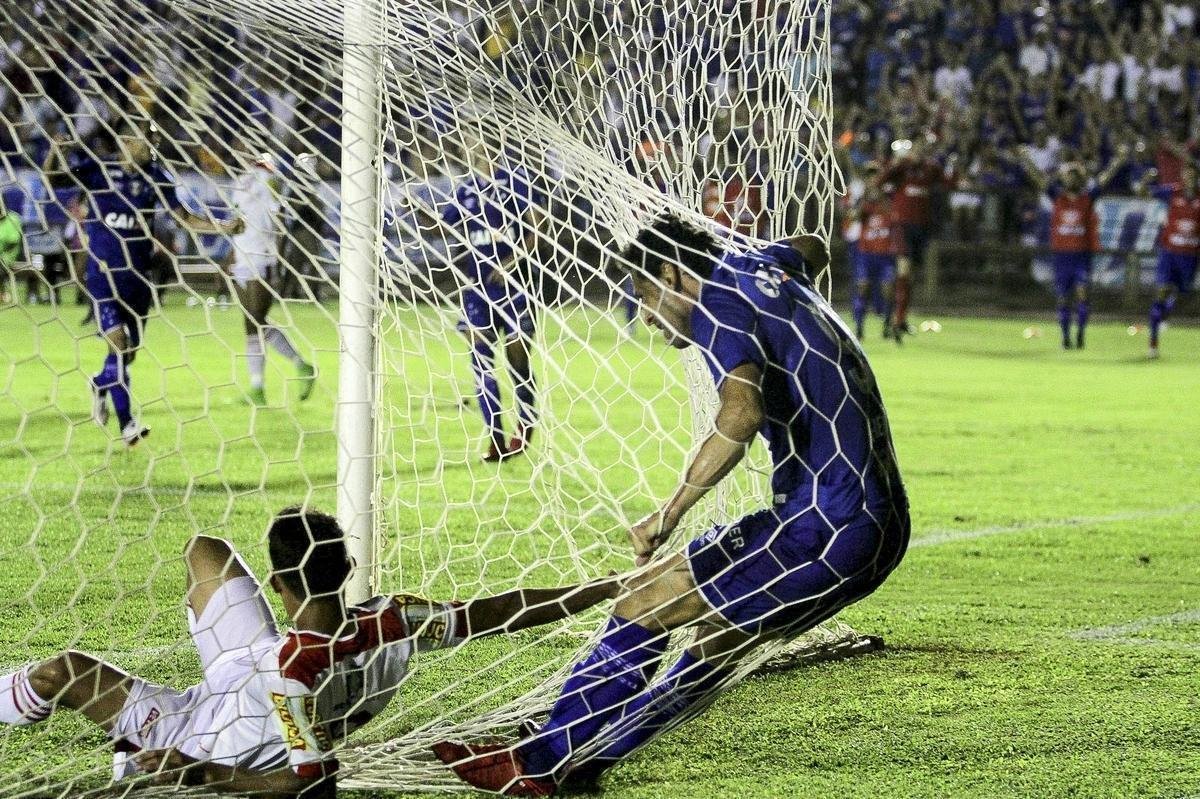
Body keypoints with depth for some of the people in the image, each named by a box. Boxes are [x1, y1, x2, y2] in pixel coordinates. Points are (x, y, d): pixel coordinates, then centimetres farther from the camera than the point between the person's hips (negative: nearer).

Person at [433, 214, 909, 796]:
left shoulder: (718, 305, -9)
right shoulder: (761, 266, 18)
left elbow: (741, 414, -29)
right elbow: (811, 251, 46)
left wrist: (671, 512, -25)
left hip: (824, 526, -10)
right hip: (884, 528, 10)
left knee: (643, 604, -5)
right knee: (719, 640, 21)